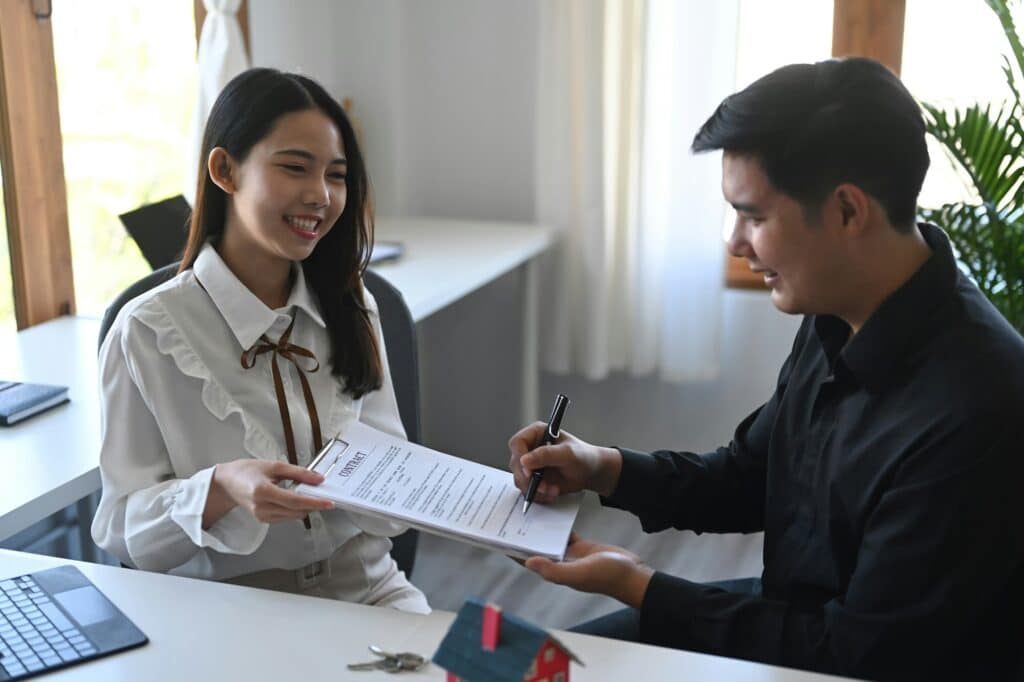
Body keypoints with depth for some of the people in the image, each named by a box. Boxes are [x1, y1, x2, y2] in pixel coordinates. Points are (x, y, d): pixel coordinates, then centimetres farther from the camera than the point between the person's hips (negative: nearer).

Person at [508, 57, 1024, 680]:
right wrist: (606, 469, -6)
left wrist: (638, 586, -19)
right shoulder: (839, 321, -6)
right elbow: (748, 478, 9)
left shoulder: (969, 412, -31)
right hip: (790, 613, 7)